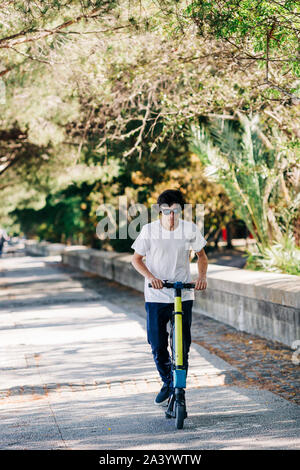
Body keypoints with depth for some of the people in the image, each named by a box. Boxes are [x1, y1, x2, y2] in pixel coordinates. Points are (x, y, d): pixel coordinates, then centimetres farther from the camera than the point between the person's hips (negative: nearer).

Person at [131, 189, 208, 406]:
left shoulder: (190, 229, -4)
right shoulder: (149, 230, -7)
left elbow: (201, 255, 11)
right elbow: (136, 259, 1)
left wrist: (202, 276, -8)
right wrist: (150, 276, -17)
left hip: (184, 296, 0)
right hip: (156, 296, 0)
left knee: (183, 346, -3)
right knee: (158, 345, 1)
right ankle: (167, 382, 27)